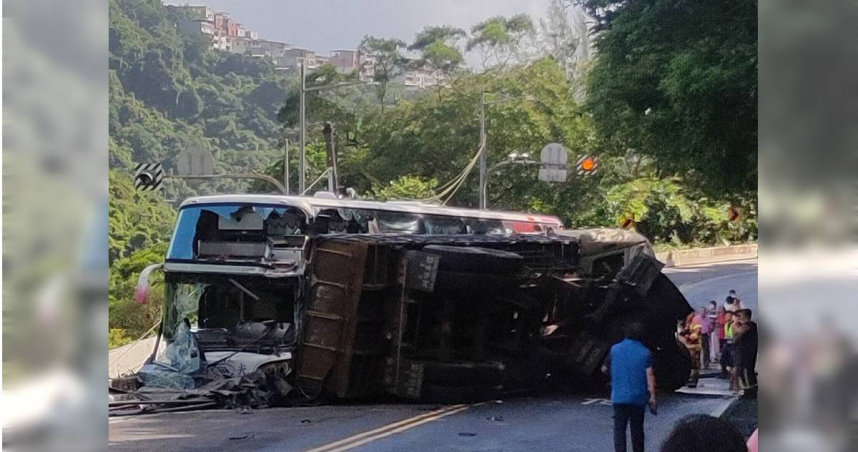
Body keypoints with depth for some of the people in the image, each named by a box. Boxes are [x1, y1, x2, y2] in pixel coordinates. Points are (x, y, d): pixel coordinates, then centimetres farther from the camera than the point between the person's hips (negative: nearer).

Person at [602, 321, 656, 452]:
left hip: (619, 397, 0)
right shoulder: (645, 352, -2)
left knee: (619, 429, 0)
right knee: (637, 429, 12)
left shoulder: (615, 349, 1)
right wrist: (652, 397, -9)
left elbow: (604, 369, 11)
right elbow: (650, 375, -9)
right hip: (638, 397, 0)